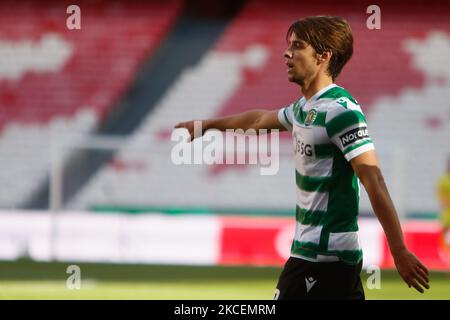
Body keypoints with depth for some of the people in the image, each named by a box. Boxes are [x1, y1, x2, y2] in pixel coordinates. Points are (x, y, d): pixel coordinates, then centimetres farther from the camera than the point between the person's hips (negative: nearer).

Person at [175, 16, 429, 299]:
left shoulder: (340, 111, -17)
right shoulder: (306, 108, 12)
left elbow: (374, 180, -23)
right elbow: (260, 120, 33)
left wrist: (399, 252, -28)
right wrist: (207, 125, 48)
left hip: (322, 258, -9)